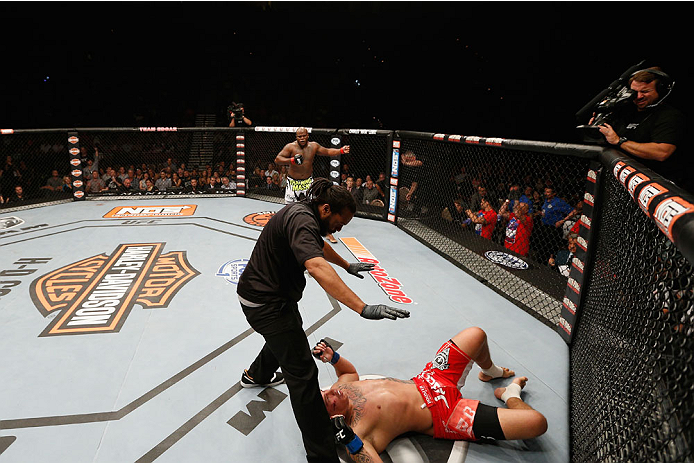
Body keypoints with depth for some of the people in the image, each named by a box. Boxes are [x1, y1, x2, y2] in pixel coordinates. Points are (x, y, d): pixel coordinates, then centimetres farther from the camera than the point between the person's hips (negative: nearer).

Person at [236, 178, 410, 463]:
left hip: (263, 292, 11)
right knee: (303, 375, -8)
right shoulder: (302, 220, -27)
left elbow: (321, 246, 25)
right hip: (266, 303, -11)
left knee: (286, 335, 37)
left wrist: (348, 266, 36)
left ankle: (257, 375, 65)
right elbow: (317, 268, -44)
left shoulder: (302, 211, 5)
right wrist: (363, 309, -49)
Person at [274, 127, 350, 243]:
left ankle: (328, 232, 7)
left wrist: (341, 150, -6)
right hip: (293, 182, -2)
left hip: (308, 181, 2)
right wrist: (292, 160, -36)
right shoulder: (290, 147, -14)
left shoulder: (313, 146, -3)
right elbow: (277, 160, -20)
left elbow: (327, 152, 9)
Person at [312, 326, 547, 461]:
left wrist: (333, 356, -1)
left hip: (426, 381, 7)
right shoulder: (355, 435, -23)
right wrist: (349, 441, -45)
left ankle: (490, 371, 44)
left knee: (475, 334, 12)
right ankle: (510, 394, 18)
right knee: (536, 422, -18)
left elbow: (351, 371, 18)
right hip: (442, 418, -7)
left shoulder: (341, 388, -5)